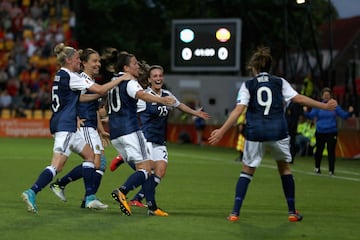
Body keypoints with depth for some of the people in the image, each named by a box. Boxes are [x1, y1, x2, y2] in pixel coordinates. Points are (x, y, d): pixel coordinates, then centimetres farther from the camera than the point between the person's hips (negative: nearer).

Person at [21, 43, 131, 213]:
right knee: (57, 165, -15)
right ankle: (32, 192, -22)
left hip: (60, 124, 10)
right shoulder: (70, 76, -12)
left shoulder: (60, 76, 14)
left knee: (89, 155, 16)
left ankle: (90, 198, 14)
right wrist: (120, 79, -4)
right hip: (65, 126, -10)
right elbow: (100, 90, -13)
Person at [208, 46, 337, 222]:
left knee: (247, 170, 11)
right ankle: (292, 212, 19)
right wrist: (325, 106, 8)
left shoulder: (248, 85, 4)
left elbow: (238, 110, -7)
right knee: (285, 168, 19)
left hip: (255, 133, -1)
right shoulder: (279, 82, 6)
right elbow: (299, 99, 1)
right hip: (278, 131, 1)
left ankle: (235, 213, 0)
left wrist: (221, 131, -11)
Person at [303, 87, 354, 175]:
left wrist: (349, 112, -14)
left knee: (331, 151, -5)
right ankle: (317, 168, 31)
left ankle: (331, 170, 2)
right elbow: (311, 116, -7)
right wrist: (306, 112, -26)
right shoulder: (318, 106, 1)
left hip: (332, 132, 0)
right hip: (320, 132, 0)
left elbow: (344, 115, 5)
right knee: (319, 150, 10)